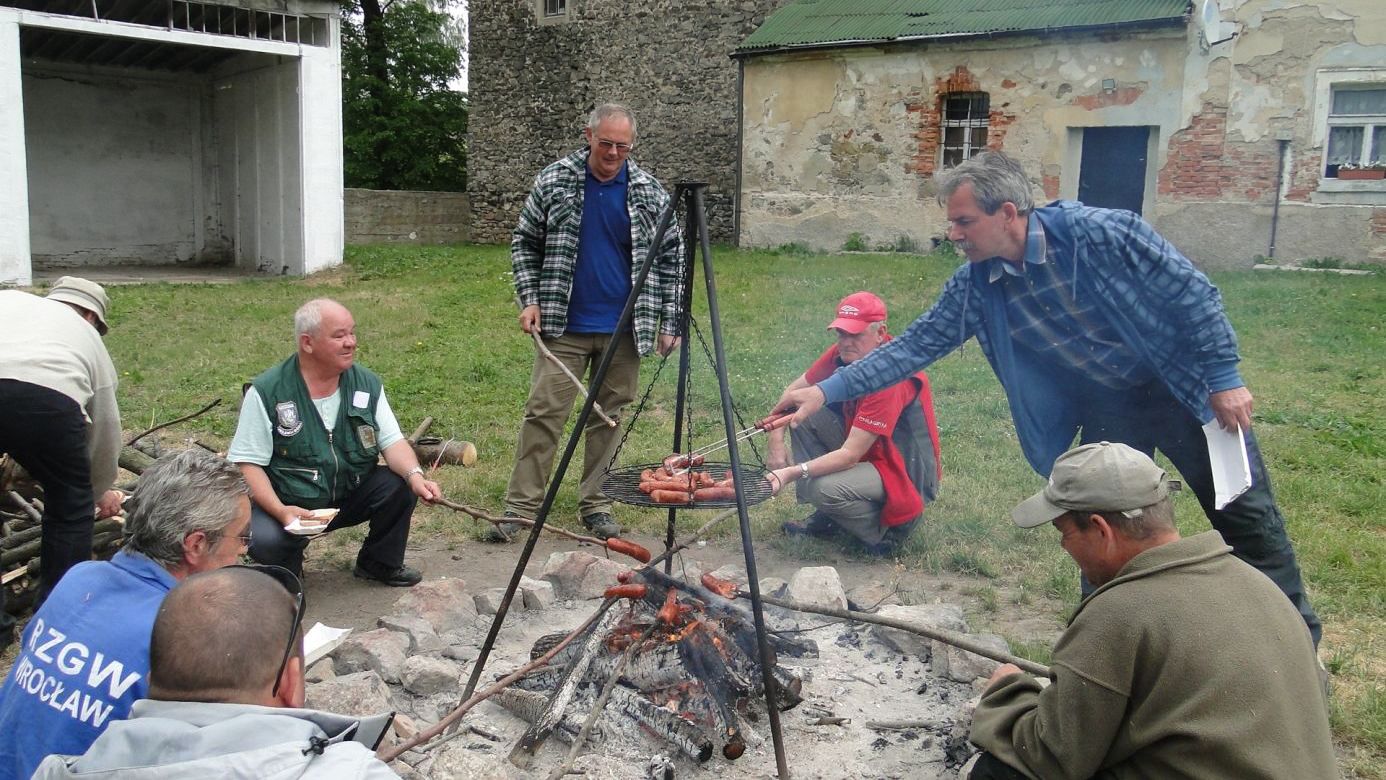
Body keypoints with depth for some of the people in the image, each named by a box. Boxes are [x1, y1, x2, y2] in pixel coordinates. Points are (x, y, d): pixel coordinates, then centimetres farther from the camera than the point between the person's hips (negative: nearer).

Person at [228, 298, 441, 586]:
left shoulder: (367, 384, -3)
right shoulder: (267, 392, -15)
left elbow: (392, 441, -5)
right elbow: (247, 463, -13)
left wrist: (415, 476, -27)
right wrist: (280, 511, -28)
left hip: (351, 495, 4)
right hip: (289, 503, -3)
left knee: (402, 486, -22)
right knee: (265, 541, -33)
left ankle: (379, 563, 7)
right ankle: (288, 570, 8)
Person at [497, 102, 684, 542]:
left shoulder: (649, 193, 1)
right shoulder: (553, 183, 0)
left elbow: (671, 258, 6)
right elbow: (524, 243, 8)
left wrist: (670, 321, 1)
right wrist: (530, 299, -4)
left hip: (624, 330, 1)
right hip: (564, 326, -1)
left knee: (610, 418, 8)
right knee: (543, 413, -3)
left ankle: (595, 504, 21)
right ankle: (520, 506, 5)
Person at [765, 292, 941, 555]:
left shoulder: (892, 377, -29)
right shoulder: (843, 354, -6)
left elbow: (849, 456, -31)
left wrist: (791, 473, -37)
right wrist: (776, 445, -11)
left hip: (903, 473, -8)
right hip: (866, 452, 9)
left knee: (824, 488, -32)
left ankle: (888, 530, -2)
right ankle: (826, 518, 4)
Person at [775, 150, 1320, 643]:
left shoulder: (1100, 234, -27)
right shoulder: (975, 287, -13)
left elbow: (1193, 294, -19)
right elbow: (914, 346, -9)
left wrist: (1223, 377, -17)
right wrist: (829, 390, -16)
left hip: (1180, 388, -4)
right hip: (1105, 409, 4)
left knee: (1248, 519, 6)